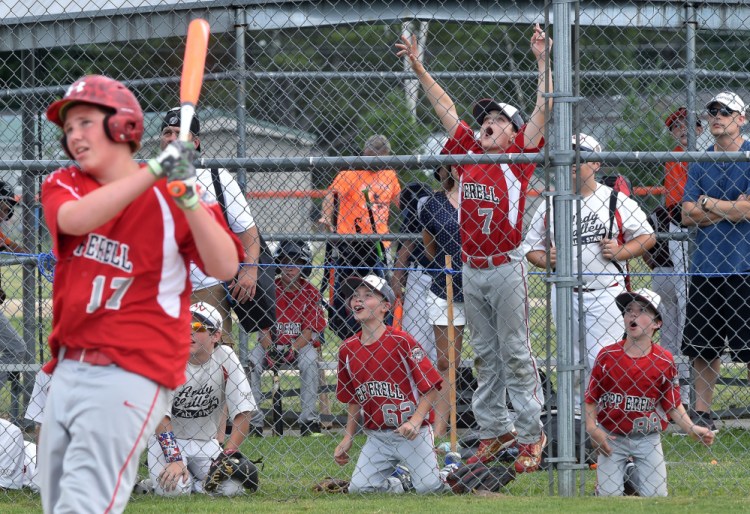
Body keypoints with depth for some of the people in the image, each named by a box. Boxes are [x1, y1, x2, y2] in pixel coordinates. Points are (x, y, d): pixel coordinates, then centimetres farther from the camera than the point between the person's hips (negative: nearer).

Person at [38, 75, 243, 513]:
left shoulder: (171, 196, -3)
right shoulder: (62, 185, 8)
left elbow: (225, 268, -14)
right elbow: (74, 220, -17)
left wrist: (189, 199, -27)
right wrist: (153, 172, -26)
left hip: (131, 374, -6)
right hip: (68, 371, 6)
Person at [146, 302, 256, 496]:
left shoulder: (226, 358, -9)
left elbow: (243, 412, -10)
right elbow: (160, 416, -19)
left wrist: (227, 456, -20)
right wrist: (174, 460, -30)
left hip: (206, 443, 2)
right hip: (167, 441, -2)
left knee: (231, 487, -22)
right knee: (174, 489, -28)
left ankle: (196, 482, 9)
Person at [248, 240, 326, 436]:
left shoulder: (310, 293, -2)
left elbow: (309, 331, -7)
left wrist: (293, 348, -24)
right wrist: (269, 348, -21)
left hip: (301, 344, -1)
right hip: (272, 344, 1)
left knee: (309, 361, -34)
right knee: (251, 362, -27)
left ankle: (309, 418, -29)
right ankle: (254, 419, -24)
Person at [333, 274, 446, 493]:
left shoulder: (402, 342, -11)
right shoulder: (348, 349, 3)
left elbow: (431, 387, -10)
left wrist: (415, 421, -21)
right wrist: (348, 438, 10)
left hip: (412, 432, -4)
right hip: (376, 437, 4)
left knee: (428, 487, -12)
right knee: (358, 488, -9)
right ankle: (395, 485, 22)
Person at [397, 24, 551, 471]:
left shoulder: (519, 157, -1)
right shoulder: (470, 154, 11)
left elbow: (544, 110, -9)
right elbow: (445, 108, 20)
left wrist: (543, 62, -16)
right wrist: (419, 68, 21)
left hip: (506, 269, -6)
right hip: (471, 269, 6)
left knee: (516, 354, -3)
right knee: (485, 355, 10)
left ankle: (531, 435, 0)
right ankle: (494, 430, 16)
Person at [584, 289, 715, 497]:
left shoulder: (664, 361, -6)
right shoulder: (607, 355, -6)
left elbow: (673, 404, 1)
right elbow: (591, 398, 0)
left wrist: (691, 429, -12)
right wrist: (591, 427, -15)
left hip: (648, 438, 0)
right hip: (612, 437, 0)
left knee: (656, 496, -5)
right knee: (609, 496, -4)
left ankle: (636, 477, 27)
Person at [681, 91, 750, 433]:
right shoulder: (699, 162, 13)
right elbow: (688, 215, 5)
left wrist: (707, 203, -3)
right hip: (704, 267, 5)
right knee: (702, 349, 7)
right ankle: (702, 414, 14)